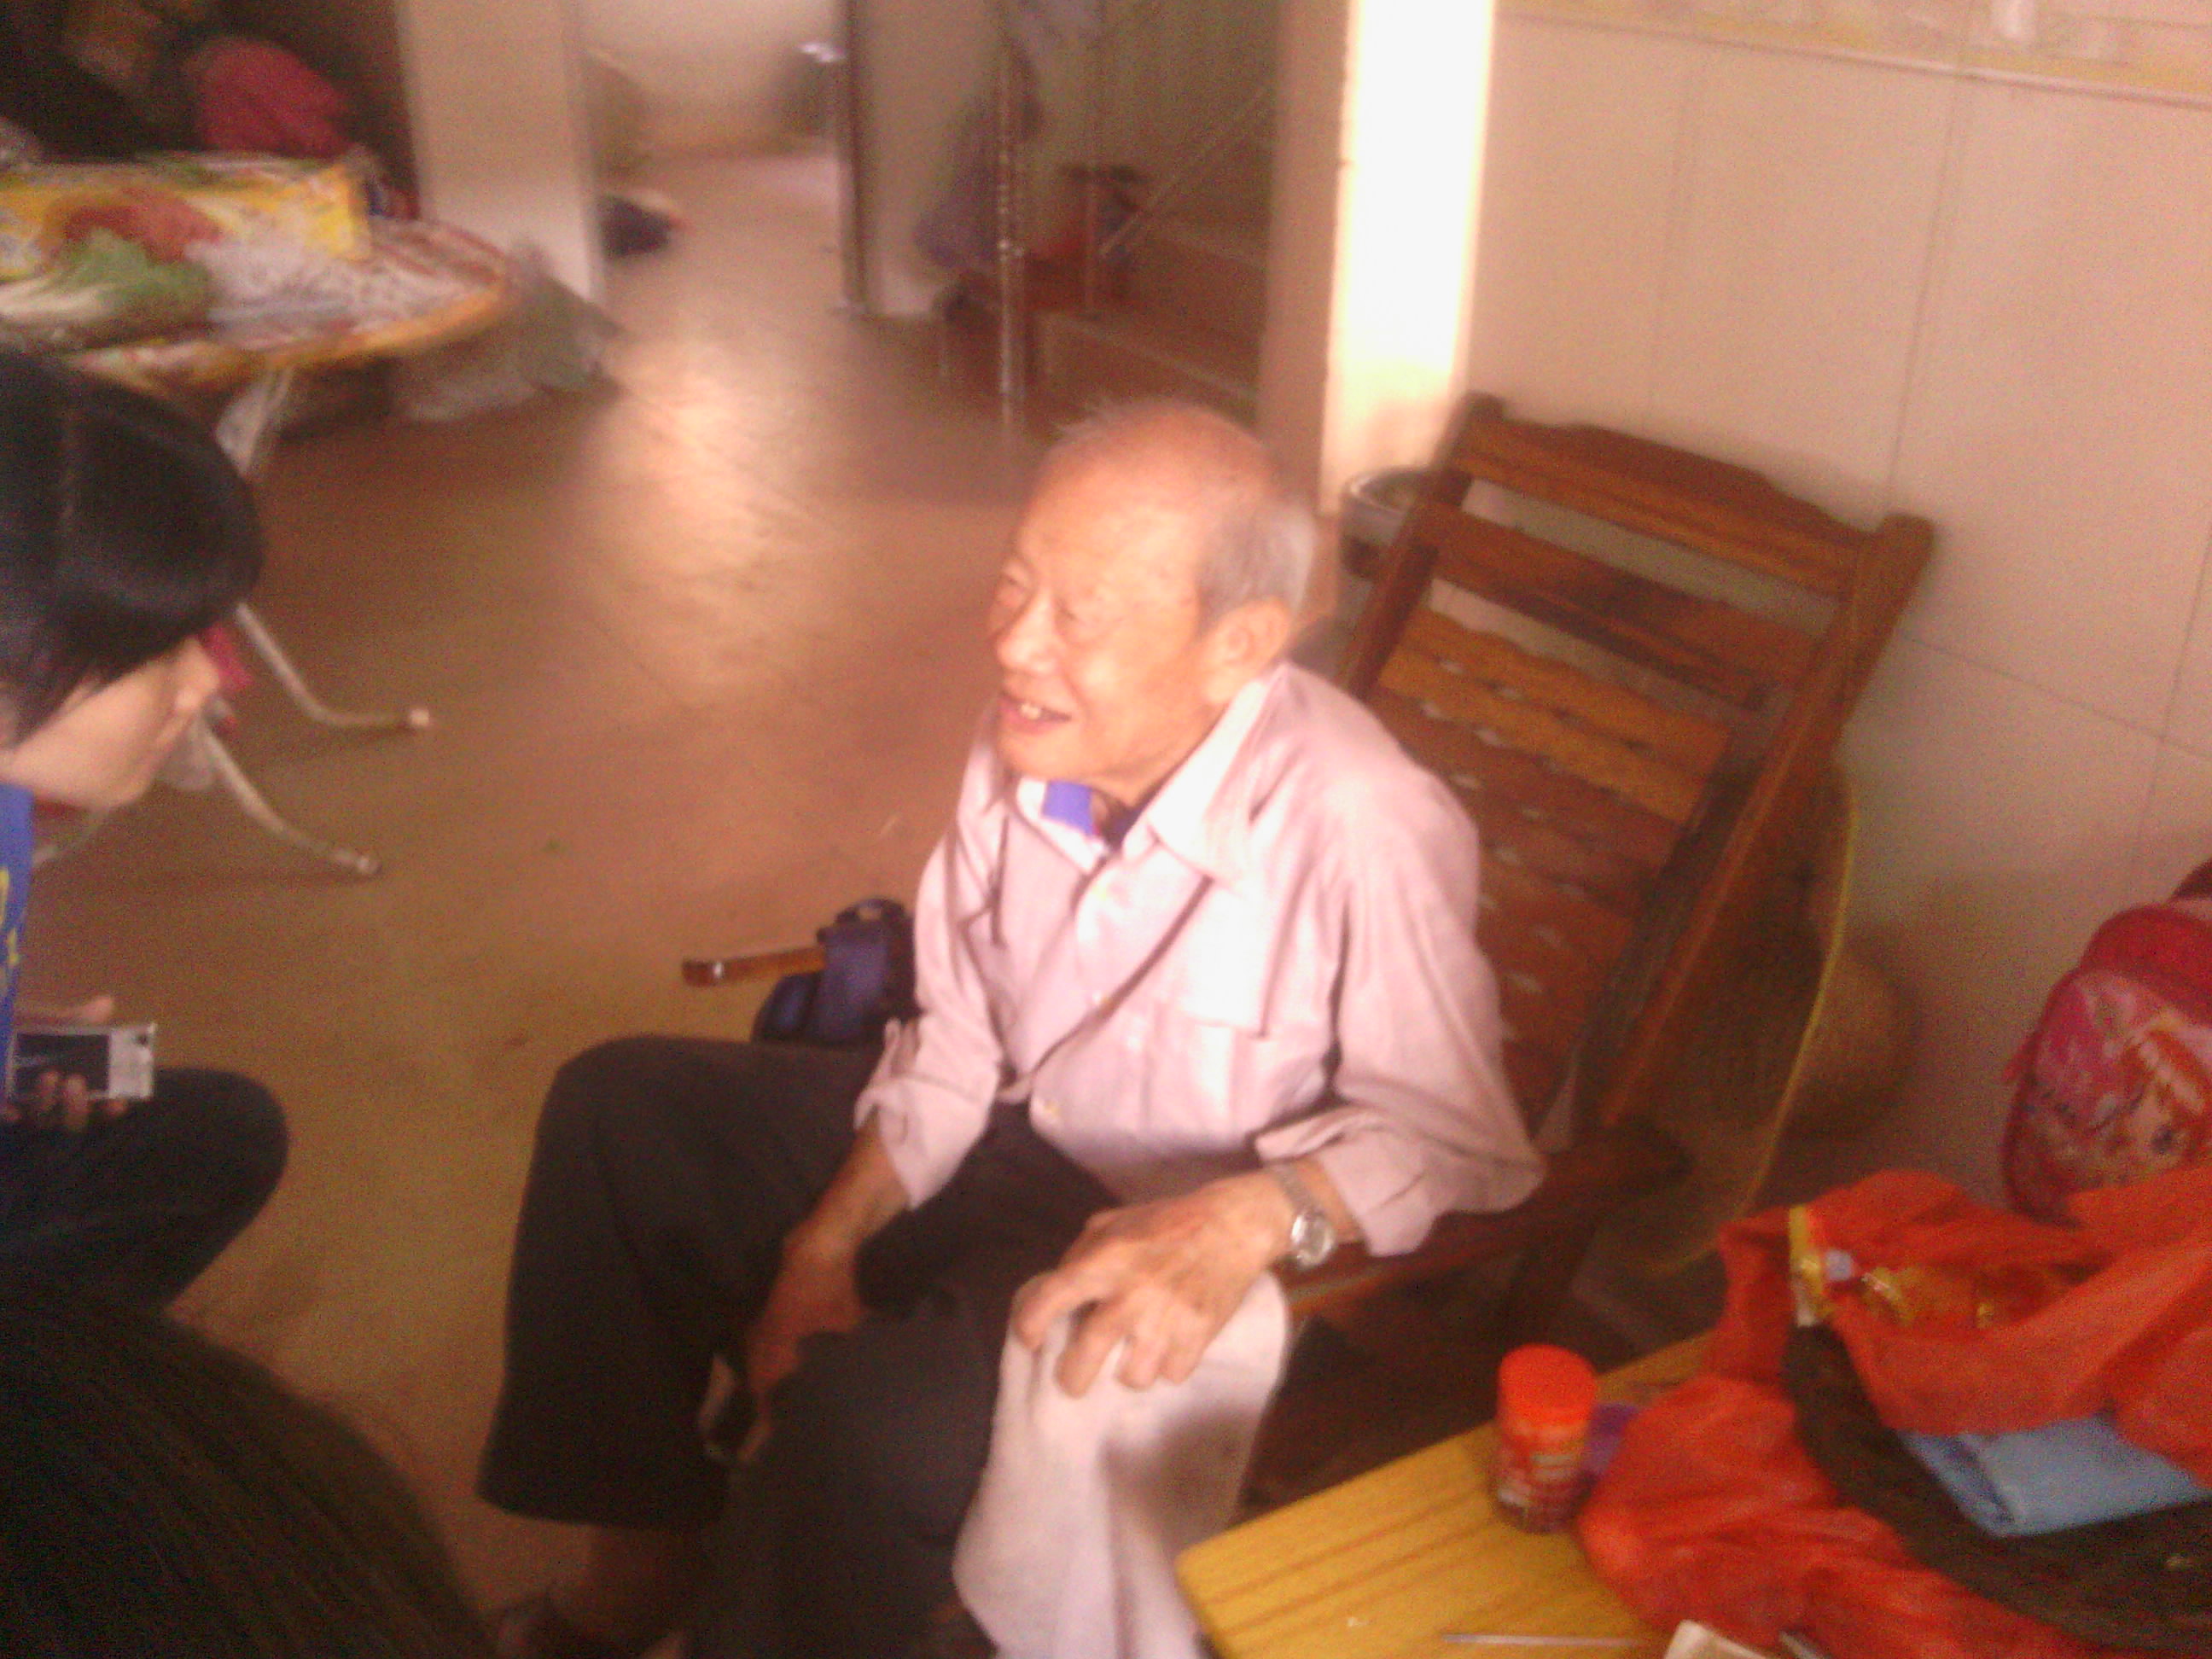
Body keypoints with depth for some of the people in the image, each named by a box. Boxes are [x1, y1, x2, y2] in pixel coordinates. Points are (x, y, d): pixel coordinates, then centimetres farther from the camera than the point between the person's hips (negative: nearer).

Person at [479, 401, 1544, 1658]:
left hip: (1178, 1256, -7)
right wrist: (828, 1239, -5)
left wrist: (1254, 1216, -37)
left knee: (869, 1413, -32)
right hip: (1012, 1138, 7)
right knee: (616, 1109, 8)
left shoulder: (1364, 831, -31)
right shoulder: (1033, 740, -12)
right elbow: (959, 1044, 0)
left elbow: (1454, 1133, -21)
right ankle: (642, 1555, 21)